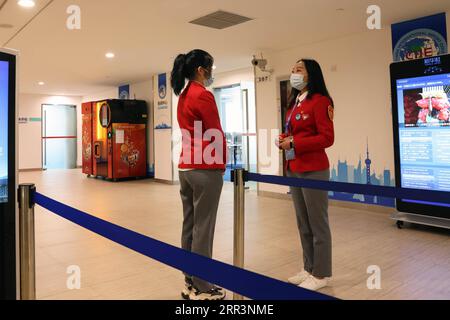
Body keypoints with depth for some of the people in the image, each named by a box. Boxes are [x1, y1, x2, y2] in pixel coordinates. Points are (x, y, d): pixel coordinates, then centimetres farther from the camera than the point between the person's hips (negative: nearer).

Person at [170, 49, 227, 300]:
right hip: (206, 170, -9)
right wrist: (222, 163, 3)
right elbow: (216, 135, -11)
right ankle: (202, 289, 10)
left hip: (186, 168, 9)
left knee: (189, 227, 12)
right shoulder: (203, 95, -11)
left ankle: (191, 283, 23)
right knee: (202, 230, -1)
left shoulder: (183, 96, 15)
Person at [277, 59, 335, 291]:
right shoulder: (294, 103, 17)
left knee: (318, 224, 2)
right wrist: (284, 140, 0)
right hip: (294, 170, 9)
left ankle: (321, 274, 15)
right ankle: (309, 269, 29)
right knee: (303, 224, 16)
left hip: (313, 170, -9)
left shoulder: (320, 101, -9)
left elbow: (327, 138, -16)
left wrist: (294, 144, -18)